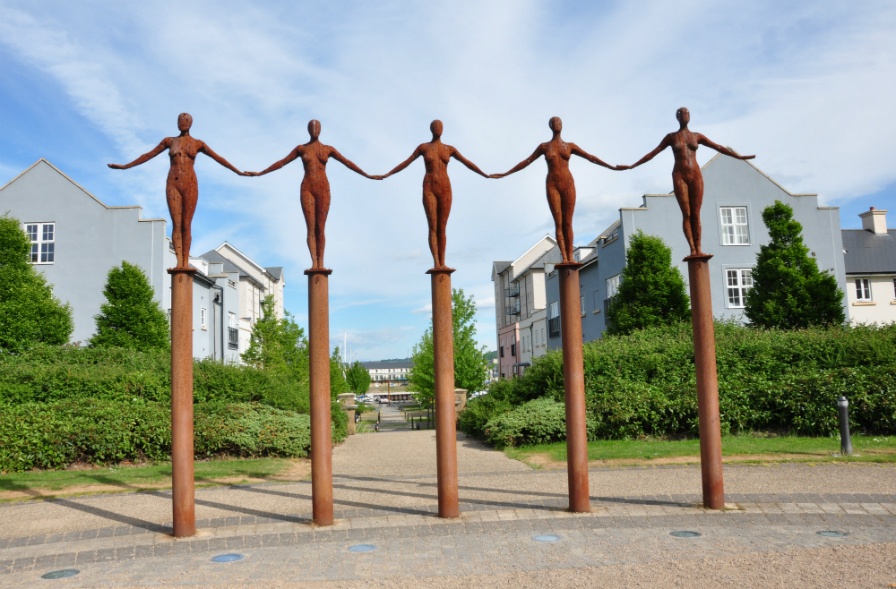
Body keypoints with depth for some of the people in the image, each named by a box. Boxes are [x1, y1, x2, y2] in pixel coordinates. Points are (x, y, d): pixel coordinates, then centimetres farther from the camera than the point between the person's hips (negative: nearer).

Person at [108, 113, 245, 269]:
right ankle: (179, 261, -16)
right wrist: (125, 166, 14)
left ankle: (186, 262, -3)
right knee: (176, 224, -9)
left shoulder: (198, 144, 10)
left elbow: (218, 158, 11)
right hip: (173, 185, 1)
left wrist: (239, 172, 10)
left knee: (186, 225, -3)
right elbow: (148, 155, 15)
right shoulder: (169, 141, 12)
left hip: (190, 185, -1)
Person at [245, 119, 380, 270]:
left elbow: (347, 163, 9)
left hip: (323, 189, 0)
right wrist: (259, 173, 8)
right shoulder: (301, 148, 11)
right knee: (311, 228, -9)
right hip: (307, 189, 0)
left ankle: (320, 263, -1)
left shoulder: (328, 149, 11)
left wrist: (368, 175, 5)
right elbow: (281, 163, 12)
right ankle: (314, 263, -15)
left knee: (320, 228, -2)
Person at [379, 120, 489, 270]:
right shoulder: (423, 147, 9)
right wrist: (387, 174, 2)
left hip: (445, 190, 2)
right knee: (433, 227, -11)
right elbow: (406, 163, 8)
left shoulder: (449, 149, 13)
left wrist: (485, 175, 12)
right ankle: (436, 263, -19)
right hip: (429, 190, -2)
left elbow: (467, 163, 15)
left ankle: (442, 263, -1)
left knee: (442, 228, -1)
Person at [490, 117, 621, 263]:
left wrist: (612, 167, 8)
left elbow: (590, 157, 11)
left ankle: (570, 257, -5)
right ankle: (564, 257, -12)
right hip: (552, 186, -1)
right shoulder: (544, 146, 10)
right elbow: (526, 162, 10)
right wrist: (504, 174, 7)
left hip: (568, 184, 1)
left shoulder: (570, 146, 12)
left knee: (568, 223, -3)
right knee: (558, 223, -7)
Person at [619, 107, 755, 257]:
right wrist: (631, 166, 0)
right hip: (679, 176, -1)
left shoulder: (697, 136, 13)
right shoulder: (671, 137, 9)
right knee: (686, 214, -8)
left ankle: (698, 249, -7)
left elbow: (719, 147, 13)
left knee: (696, 214, -4)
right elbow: (652, 154, 7)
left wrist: (740, 156, 8)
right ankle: (692, 249, -13)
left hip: (696, 175, 2)